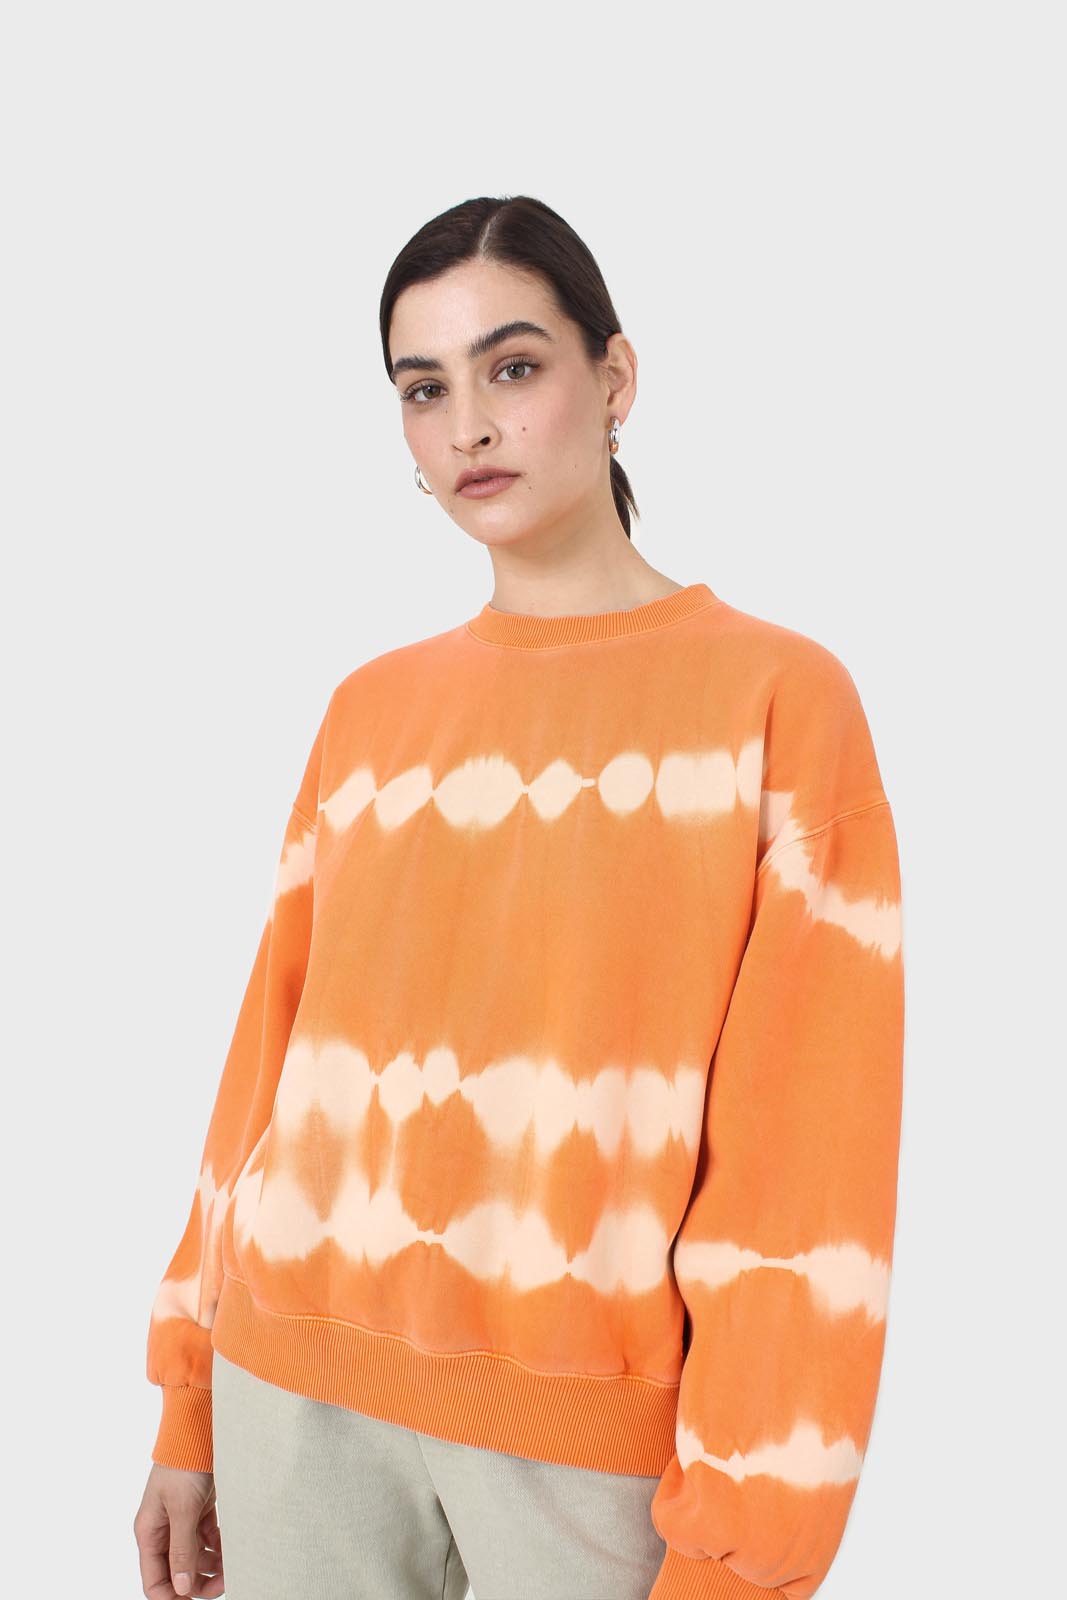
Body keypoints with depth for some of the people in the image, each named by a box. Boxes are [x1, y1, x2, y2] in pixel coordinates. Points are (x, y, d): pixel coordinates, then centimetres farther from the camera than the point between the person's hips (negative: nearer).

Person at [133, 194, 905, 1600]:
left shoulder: (778, 694, -5)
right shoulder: (369, 710, 7)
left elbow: (810, 1146, -9)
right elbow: (276, 1050, 10)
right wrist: (192, 1409, 11)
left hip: (602, 1436, -3)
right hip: (298, 1399, 4)